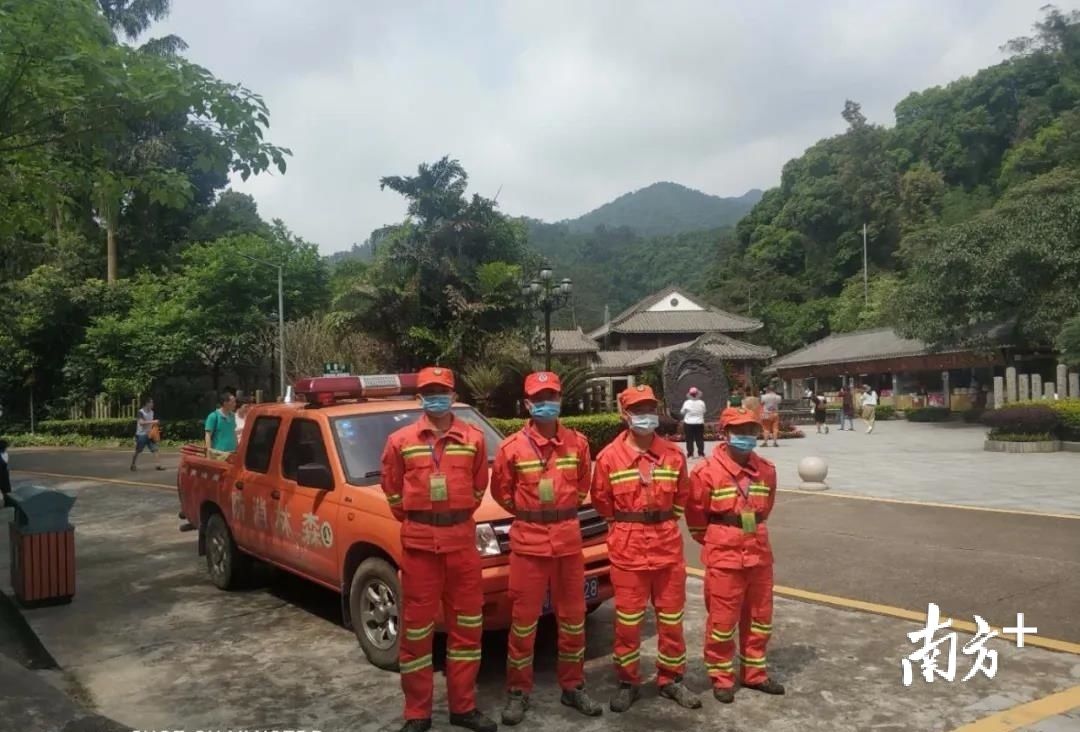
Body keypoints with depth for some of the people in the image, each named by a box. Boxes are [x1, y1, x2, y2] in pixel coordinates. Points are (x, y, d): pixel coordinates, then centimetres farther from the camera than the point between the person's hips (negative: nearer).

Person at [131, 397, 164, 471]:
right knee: (137, 451, 7)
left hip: (150, 434, 6)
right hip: (141, 434, -6)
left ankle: (158, 465, -13)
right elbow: (141, 422, -28)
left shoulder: (151, 412, 7)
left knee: (155, 449, -7)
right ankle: (132, 465, 25)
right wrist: (153, 422, -29)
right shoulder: (141, 412, -14)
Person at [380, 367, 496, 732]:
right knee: (416, 626, 5)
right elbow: (392, 489, 10)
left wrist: (458, 515, 11)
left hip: (462, 538, 2)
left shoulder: (473, 438, 2)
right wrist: (412, 519, 10)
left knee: (467, 623, 9)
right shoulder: (401, 441, -1)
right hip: (418, 541, -1)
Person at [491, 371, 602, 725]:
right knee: (523, 618, 4)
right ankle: (518, 691, 18)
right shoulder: (512, 447, -8)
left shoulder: (577, 443, 0)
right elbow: (501, 490, 5)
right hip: (528, 540, -2)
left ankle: (573, 686, 27)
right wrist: (530, 512, 8)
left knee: (573, 614, 12)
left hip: (569, 538, 3)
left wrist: (562, 512, 10)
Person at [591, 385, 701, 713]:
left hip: (668, 543, 3)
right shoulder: (609, 456, -8)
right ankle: (628, 683, 22)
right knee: (628, 619, 7)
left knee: (671, 617, 12)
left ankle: (670, 680, 28)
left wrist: (663, 522, 10)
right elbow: (601, 500, 3)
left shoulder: (673, 454, 0)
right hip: (627, 547, -2)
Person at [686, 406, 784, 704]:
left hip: (759, 553, 5)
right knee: (722, 619, 3)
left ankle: (754, 673, 31)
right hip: (724, 557, -5)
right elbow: (695, 512, -3)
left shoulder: (766, 470, 2)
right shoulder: (707, 471, -14)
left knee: (759, 616, 15)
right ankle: (721, 678, 19)